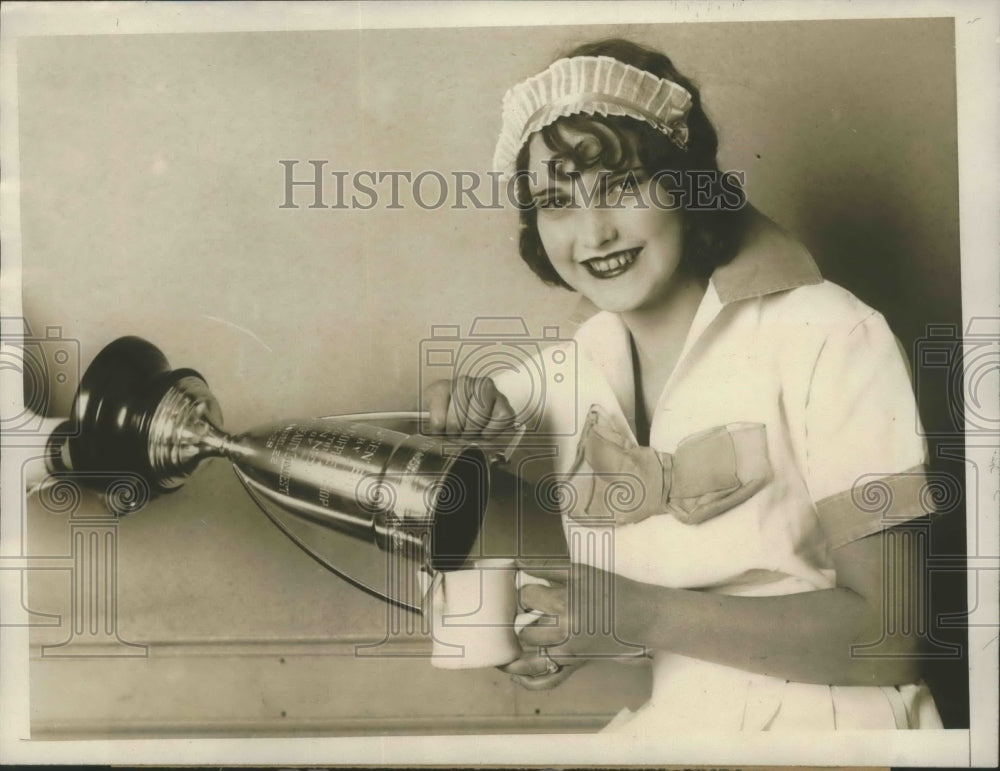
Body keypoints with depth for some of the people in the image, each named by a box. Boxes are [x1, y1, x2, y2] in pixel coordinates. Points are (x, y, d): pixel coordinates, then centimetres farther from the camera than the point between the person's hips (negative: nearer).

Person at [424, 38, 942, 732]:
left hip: (827, 715, -4)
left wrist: (645, 615, -23)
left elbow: (888, 636, -16)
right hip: (673, 718, 4)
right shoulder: (578, 363, 1)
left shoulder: (830, 342, -16)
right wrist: (469, 407, -5)